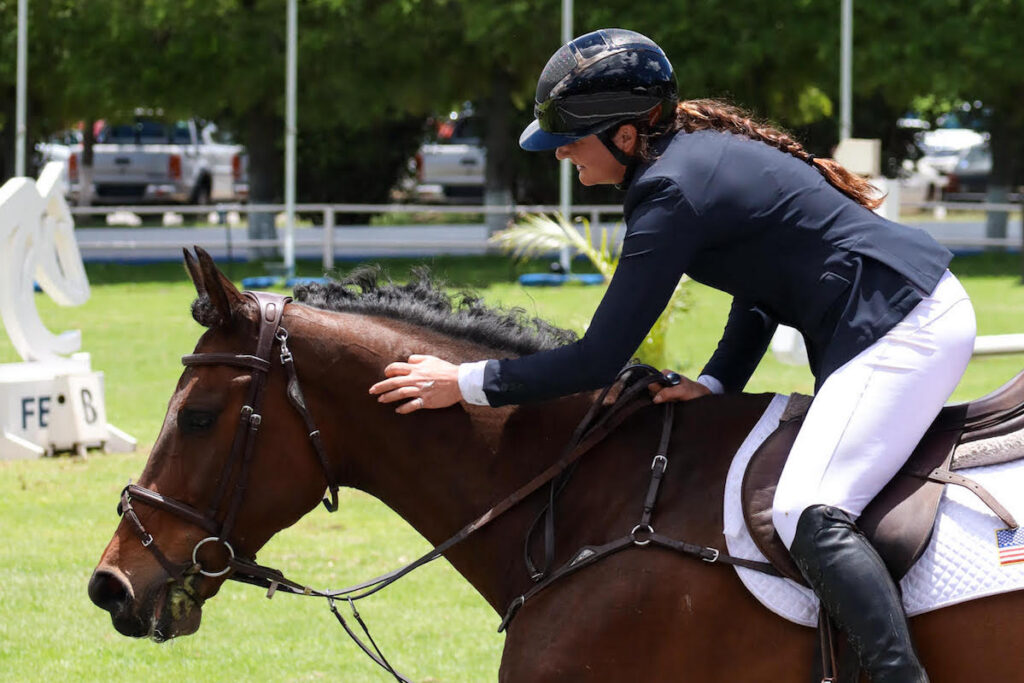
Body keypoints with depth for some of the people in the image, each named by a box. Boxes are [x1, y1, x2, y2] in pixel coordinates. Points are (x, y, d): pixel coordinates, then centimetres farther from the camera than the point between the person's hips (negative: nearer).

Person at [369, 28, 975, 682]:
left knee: (809, 517, -24)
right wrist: (718, 381, 8)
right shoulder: (701, 148, 12)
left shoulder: (671, 192, -17)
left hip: (905, 330, -11)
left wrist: (465, 382, -8)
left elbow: (599, 359, -15)